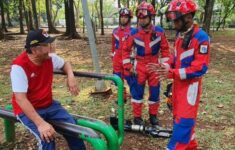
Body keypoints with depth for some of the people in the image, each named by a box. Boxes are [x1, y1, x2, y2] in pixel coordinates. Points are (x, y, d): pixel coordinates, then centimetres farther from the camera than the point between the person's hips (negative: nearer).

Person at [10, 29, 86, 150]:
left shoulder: (50, 57, -8)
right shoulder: (19, 66, -25)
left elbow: (65, 64, 15)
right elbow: (20, 99, -29)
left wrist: (71, 77, -8)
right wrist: (40, 123, -37)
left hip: (48, 104, 5)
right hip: (27, 110, -5)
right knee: (47, 138, -28)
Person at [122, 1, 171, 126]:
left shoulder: (159, 31, -4)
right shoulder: (133, 32, -7)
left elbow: (165, 49, 2)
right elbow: (126, 50, 0)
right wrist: (128, 66, -5)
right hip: (139, 66, -1)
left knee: (155, 91, 9)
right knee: (137, 91, 4)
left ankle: (153, 115, 29)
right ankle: (137, 117, 19)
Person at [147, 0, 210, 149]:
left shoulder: (201, 37, -18)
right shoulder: (180, 34, 7)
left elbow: (200, 68, -22)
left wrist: (172, 73, -26)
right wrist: (165, 67, -2)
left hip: (191, 85, -8)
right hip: (178, 83, 9)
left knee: (183, 120, -3)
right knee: (179, 117, 18)